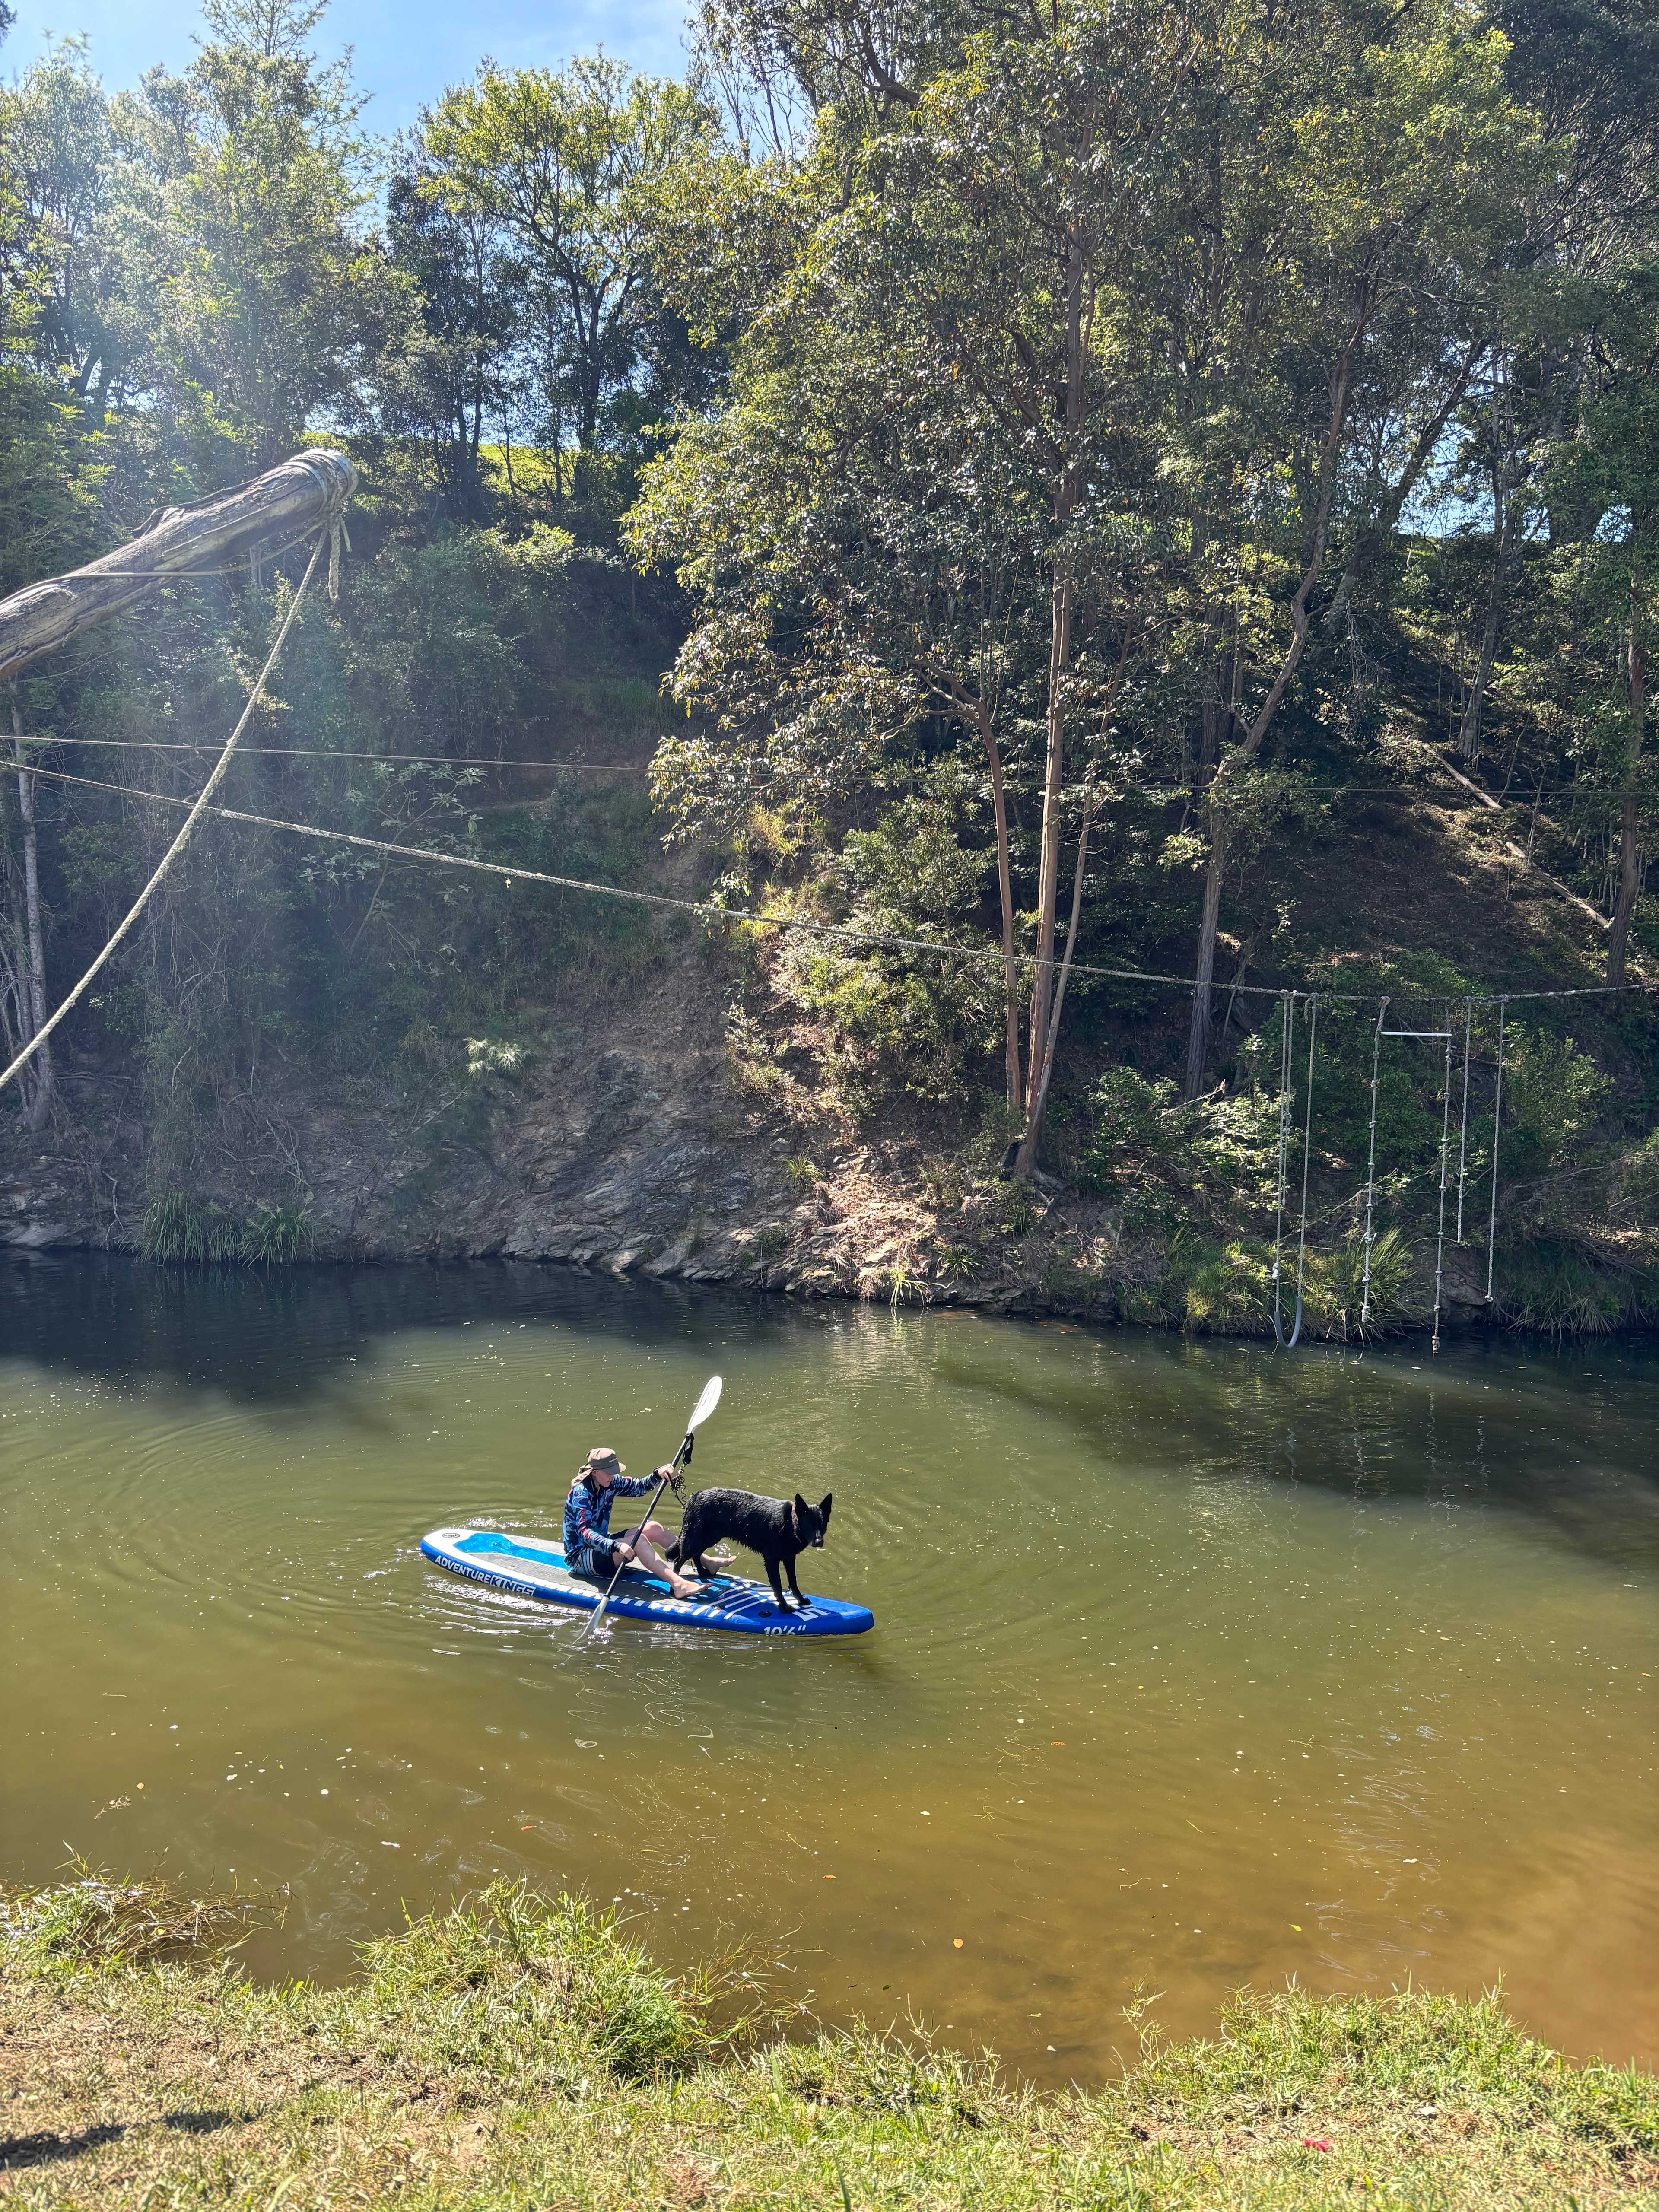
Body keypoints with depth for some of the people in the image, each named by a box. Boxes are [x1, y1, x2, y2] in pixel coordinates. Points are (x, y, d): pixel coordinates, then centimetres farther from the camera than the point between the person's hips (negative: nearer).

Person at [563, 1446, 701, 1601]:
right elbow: (585, 1532, -36)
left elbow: (639, 1487, 12)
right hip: (579, 1558, -9)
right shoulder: (582, 1494, -24)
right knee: (637, 1540, -28)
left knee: (653, 1529, -3)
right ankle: (678, 1585, -42)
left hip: (601, 1544, 9)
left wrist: (658, 1475, -8)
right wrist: (616, 1546, -48)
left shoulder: (610, 1483, -1)